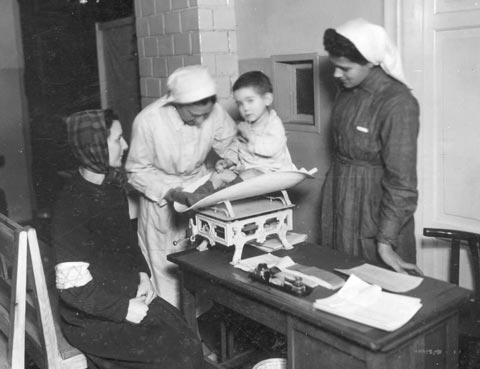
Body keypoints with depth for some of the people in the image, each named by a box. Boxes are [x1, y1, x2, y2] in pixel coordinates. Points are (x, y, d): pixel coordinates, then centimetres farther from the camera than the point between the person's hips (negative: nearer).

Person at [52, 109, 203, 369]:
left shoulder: (113, 186, 5)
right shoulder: (72, 206, -22)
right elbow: (72, 287, -22)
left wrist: (142, 274, 3)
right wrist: (124, 309, -18)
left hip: (128, 297, 8)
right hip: (91, 320, -7)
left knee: (186, 339, -8)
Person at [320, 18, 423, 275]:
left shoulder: (397, 104, -22)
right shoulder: (349, 89, 0)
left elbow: (401, 181, -21)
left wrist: (385, 242, -21)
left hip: (373, 206, -7)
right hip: (337, 200, 7)